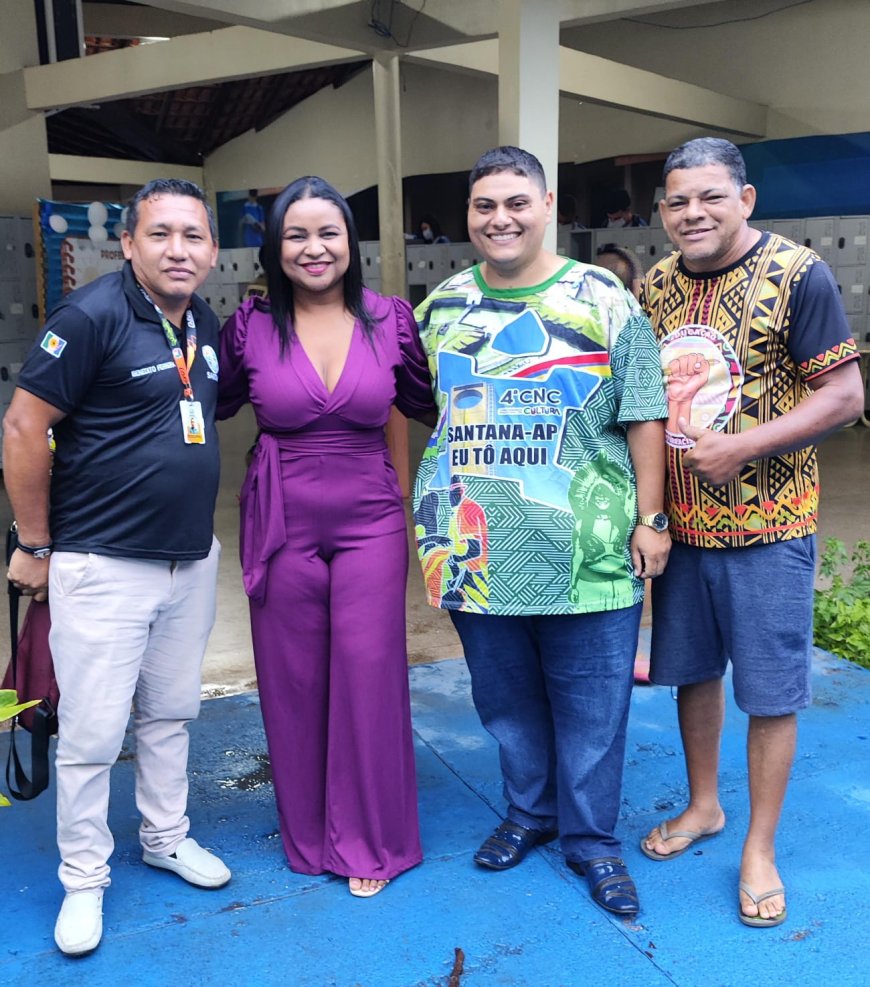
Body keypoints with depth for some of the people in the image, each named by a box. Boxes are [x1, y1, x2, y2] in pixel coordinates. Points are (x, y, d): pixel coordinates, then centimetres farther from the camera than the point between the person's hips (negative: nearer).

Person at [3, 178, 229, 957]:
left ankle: (166, 837, 38)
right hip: (104, 566, -6)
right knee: (92, 733, 4)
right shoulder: (93, 315, -15)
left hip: (192, 561, 7)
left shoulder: (207, 327, 6)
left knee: (172, 712, 19)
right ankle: (84, 880, 23)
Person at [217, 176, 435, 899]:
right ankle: (309, 834, 30)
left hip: (370, 521, 0)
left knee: (368, 673, 1)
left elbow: (429, 403, 12)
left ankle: (370, 839, 22)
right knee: (293, 680, 9)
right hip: (282, 525, 1)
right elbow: (206, 407, 10)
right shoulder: (250, 327, -2)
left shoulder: (390, 321, 0)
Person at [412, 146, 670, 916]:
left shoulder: (603, 301, -2)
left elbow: (643, 418, -2)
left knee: (591, 706, 7)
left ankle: (593, 839, 27)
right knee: (504, 697, 17)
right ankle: (529, 813, 39)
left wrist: (651, 518, -4)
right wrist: (422, 504, 12)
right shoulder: (443, 305, 7)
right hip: (475, 549, 3)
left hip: (586, 550, -3)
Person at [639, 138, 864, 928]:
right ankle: (703, 806, 39)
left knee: (769, 690, 6)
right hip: (680, 521, 5)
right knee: (692, 670, 17)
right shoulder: (654, 286, 5)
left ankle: (760, 849, 24)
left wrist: (743, 447, -20)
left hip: (767, 526, -4)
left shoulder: (798, 275, -10)